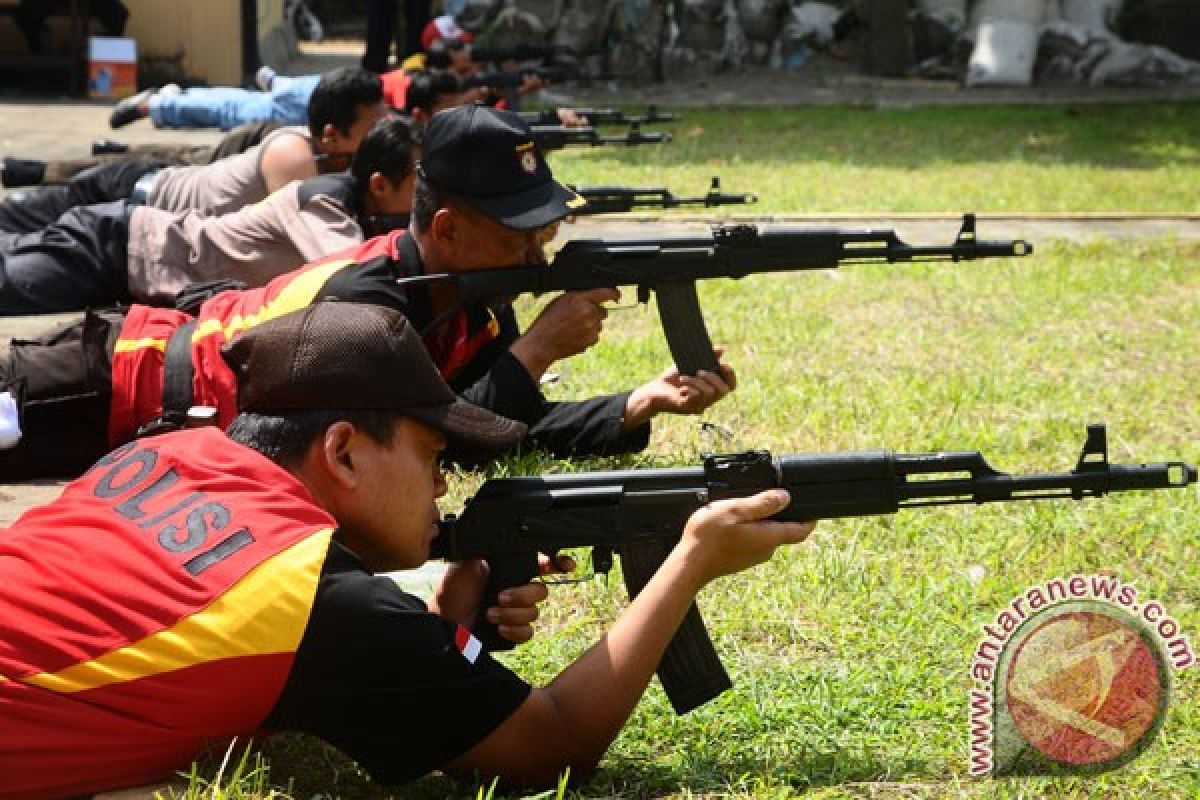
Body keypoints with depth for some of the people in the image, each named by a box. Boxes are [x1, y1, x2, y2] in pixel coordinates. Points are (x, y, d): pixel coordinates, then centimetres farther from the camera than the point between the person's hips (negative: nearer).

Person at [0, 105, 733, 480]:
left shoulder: (474, 299, -10)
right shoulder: (363, 297, -35)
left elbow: (522, 425, -6)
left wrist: (643, 404, -22)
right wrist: (537, 349, -38)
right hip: (118, 385, -7)